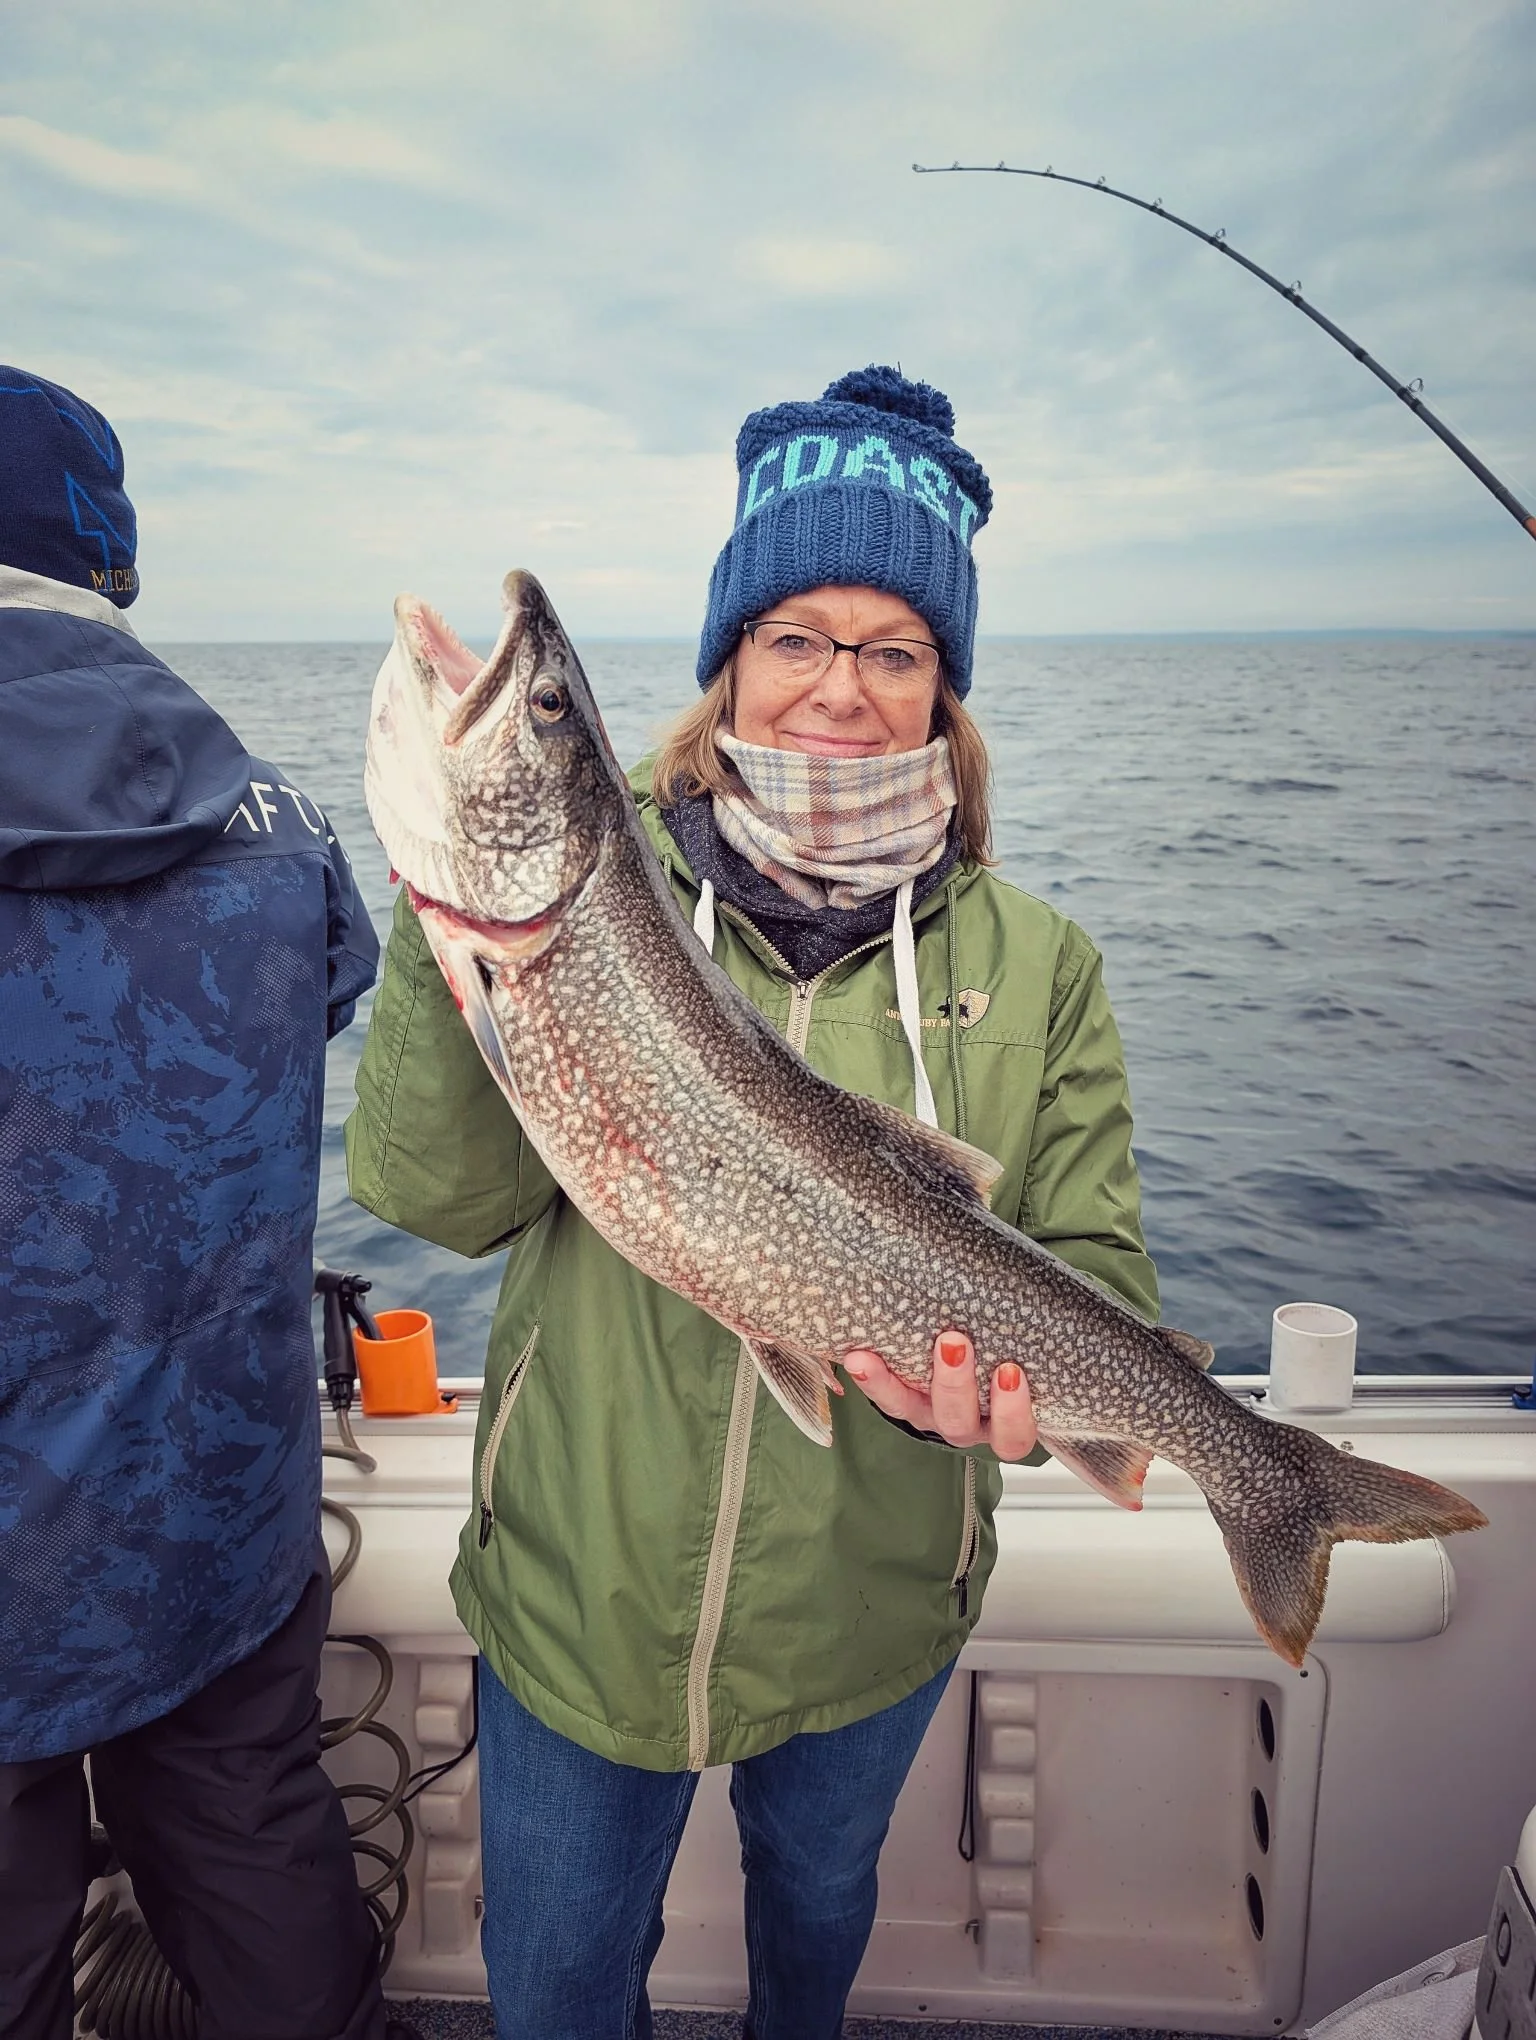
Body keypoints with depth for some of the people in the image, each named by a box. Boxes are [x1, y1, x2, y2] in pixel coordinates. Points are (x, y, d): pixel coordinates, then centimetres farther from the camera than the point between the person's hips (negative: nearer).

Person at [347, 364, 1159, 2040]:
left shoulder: (1030, 963, -8)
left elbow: (1096, 1266, -6)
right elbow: (438, 1196, -20)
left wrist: (1009, 1364, -27)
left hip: (871, 1605, 2)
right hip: (575, 1598, -1)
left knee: (819, 1903, 32)